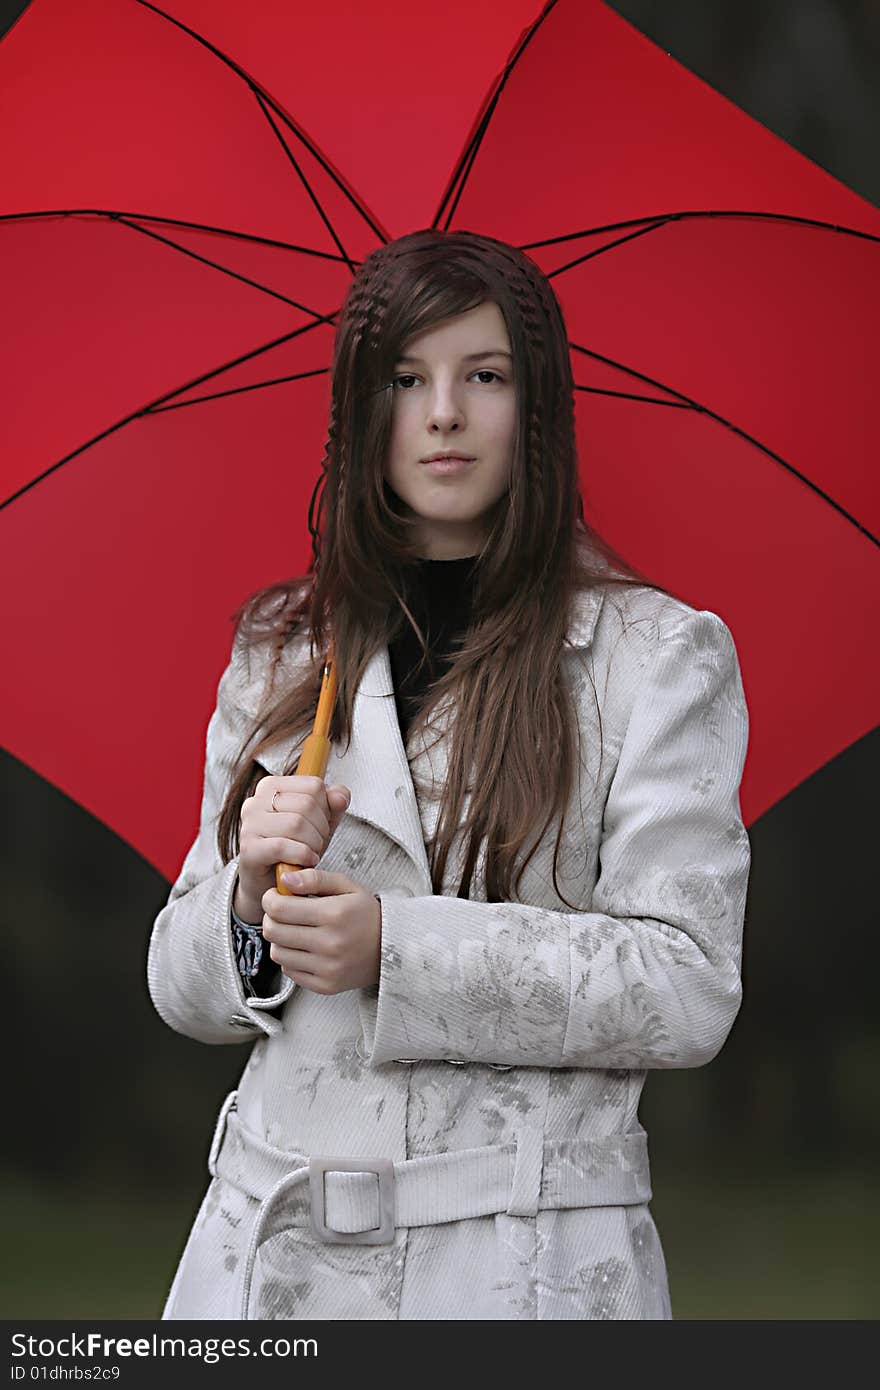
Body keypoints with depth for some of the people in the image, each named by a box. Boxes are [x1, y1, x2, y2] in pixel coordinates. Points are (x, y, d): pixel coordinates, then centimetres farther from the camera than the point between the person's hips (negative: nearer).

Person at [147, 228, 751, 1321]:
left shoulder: (661, 656, -1)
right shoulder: (279, 658, 10)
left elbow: (688, 985, -9)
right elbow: (183, 988, 11)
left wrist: (399, 947, -17)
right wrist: (251, 898, -11)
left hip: (533, 1261, -3)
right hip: (273, 1246, 3)